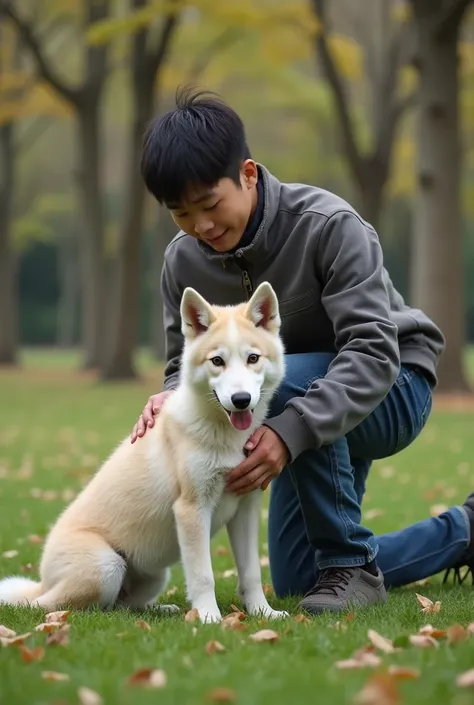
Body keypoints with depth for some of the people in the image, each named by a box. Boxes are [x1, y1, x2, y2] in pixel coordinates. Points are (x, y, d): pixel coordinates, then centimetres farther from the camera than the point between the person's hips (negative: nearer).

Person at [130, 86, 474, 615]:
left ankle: (350, 563, -22)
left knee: (282, 381, -39)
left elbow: (372, 353, -36)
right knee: (296, 583, 11)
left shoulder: (329, 226, -29)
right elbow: (186, 364, -2)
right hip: (317, 427, 7)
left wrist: (290, 431, -49)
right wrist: (172, 397, -28)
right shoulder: (183, 262, -12)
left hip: (389, 389, -7)